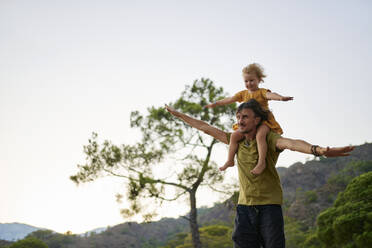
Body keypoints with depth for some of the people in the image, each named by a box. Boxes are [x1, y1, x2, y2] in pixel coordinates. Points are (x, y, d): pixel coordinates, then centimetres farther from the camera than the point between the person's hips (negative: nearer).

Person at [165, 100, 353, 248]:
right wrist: (179, 115, 26)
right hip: (244, 206, 5)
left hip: (269, 205, -4)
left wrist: (318, 150, -47)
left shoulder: (268, 138, -6)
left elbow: (290, 143, -27)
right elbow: (206, 128, 19)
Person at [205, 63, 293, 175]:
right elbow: (230, 99, 16)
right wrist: (215, 104, 17)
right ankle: (230, 160, 1)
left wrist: (280, 97, -49)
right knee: (234, 135, -8)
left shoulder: (262, 92, -6)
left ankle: (261, 162, -34)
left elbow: (270, 95, -27)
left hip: (264, 121, -6)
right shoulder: (243, 93, 12)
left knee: (260, 135, -35)